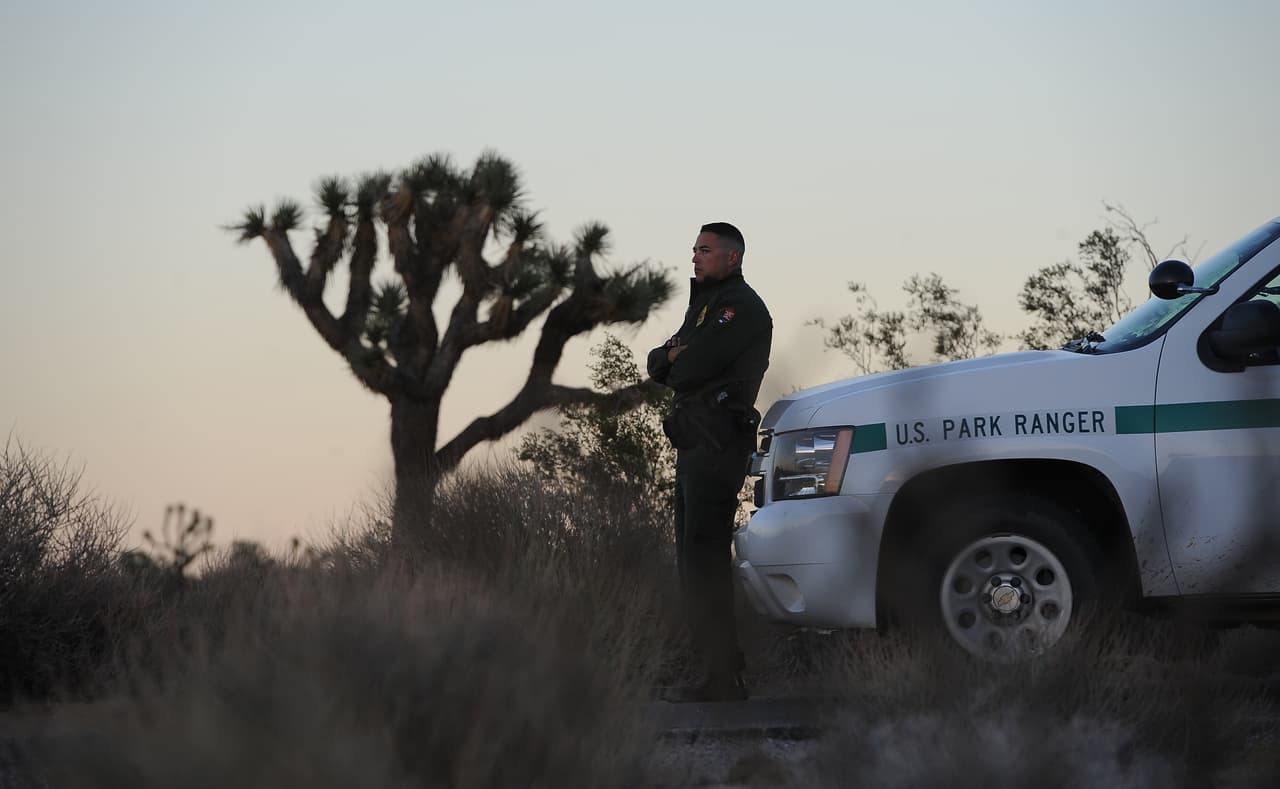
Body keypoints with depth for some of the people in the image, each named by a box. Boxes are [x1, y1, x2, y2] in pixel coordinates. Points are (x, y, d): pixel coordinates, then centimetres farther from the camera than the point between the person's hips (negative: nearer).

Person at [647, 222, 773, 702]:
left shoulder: (740, 306, -8)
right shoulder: (704, 305, 25)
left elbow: (689, 370, -17)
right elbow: (658, 365, 19)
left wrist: (677, 362, 5)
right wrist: (672, 356, -3)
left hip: (717, 442, -11)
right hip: (695, 445, 11)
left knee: (705, 555, -14)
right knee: (694, 556, 11)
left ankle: (722, 678, -16)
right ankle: (719, 671, 15)